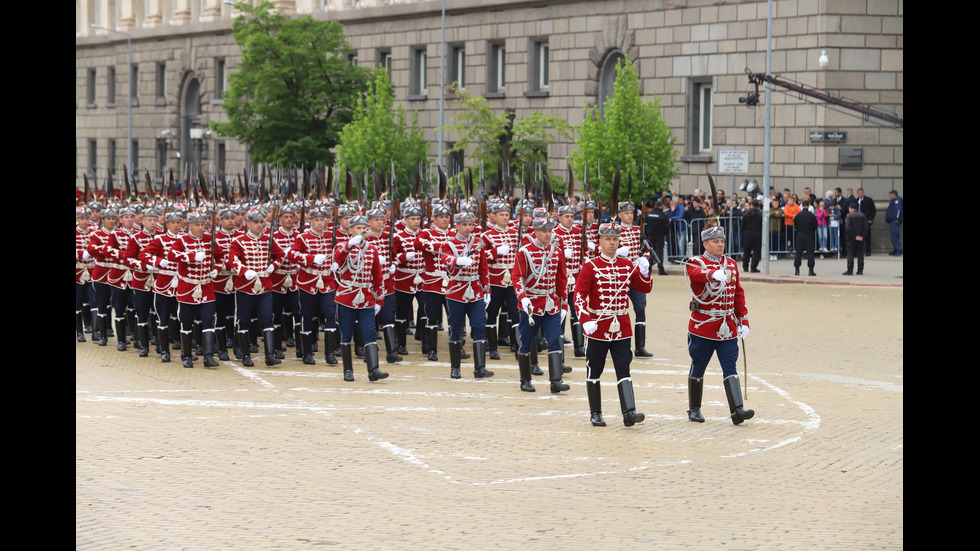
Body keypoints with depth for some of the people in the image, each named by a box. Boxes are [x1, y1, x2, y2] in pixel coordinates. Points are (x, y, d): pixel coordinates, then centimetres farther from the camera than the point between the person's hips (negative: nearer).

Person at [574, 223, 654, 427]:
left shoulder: (627, 266, 7)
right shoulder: (590, 267, -4)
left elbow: (645, 288, 9)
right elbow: (579, 296, -9)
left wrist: (644, 272, -12)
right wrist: (586, 321, -22)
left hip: (621, 328, 2)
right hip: (597, 327, -2)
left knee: (623, 369, -6)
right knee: (594, 371, 6)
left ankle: (629, 412, -14)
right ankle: (595, 413, 18)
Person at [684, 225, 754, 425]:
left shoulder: (732, 264, 11)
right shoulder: (696, 263, -5)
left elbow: (738, 294, 16)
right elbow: (697, 273, -30)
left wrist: (744, 321, 11)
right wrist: (714, 273, -51)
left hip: (727, 328, 4)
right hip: (702, 326, -3)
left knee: (730, 368, -5)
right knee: (698, 369, 7)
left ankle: (737, 410, -11)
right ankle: (694, 409, 21)